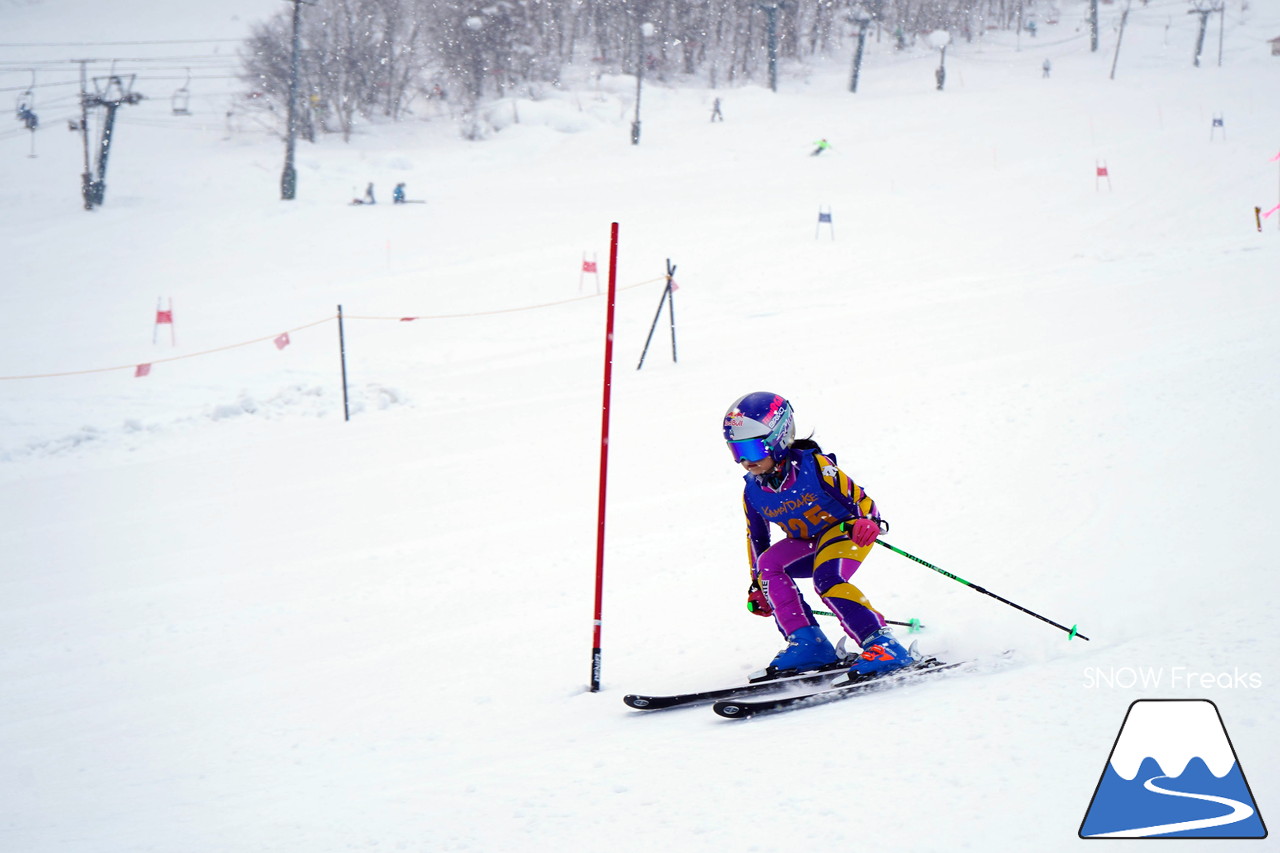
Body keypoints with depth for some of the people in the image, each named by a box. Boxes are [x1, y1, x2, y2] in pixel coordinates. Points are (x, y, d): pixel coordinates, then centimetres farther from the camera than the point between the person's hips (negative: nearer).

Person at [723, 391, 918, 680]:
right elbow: (756, 538, 10)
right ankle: (807, 643, -18)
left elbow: (859, 499, -23)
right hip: (807, 543, 6)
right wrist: (757, 587, 11)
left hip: (845, 531, -6)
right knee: (768, 563, -19)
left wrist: (868, 523, -44)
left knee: (827, 579, -32)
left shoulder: (814, 465, -23)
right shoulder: (753, 492, -6)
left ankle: (882, 643, -31)